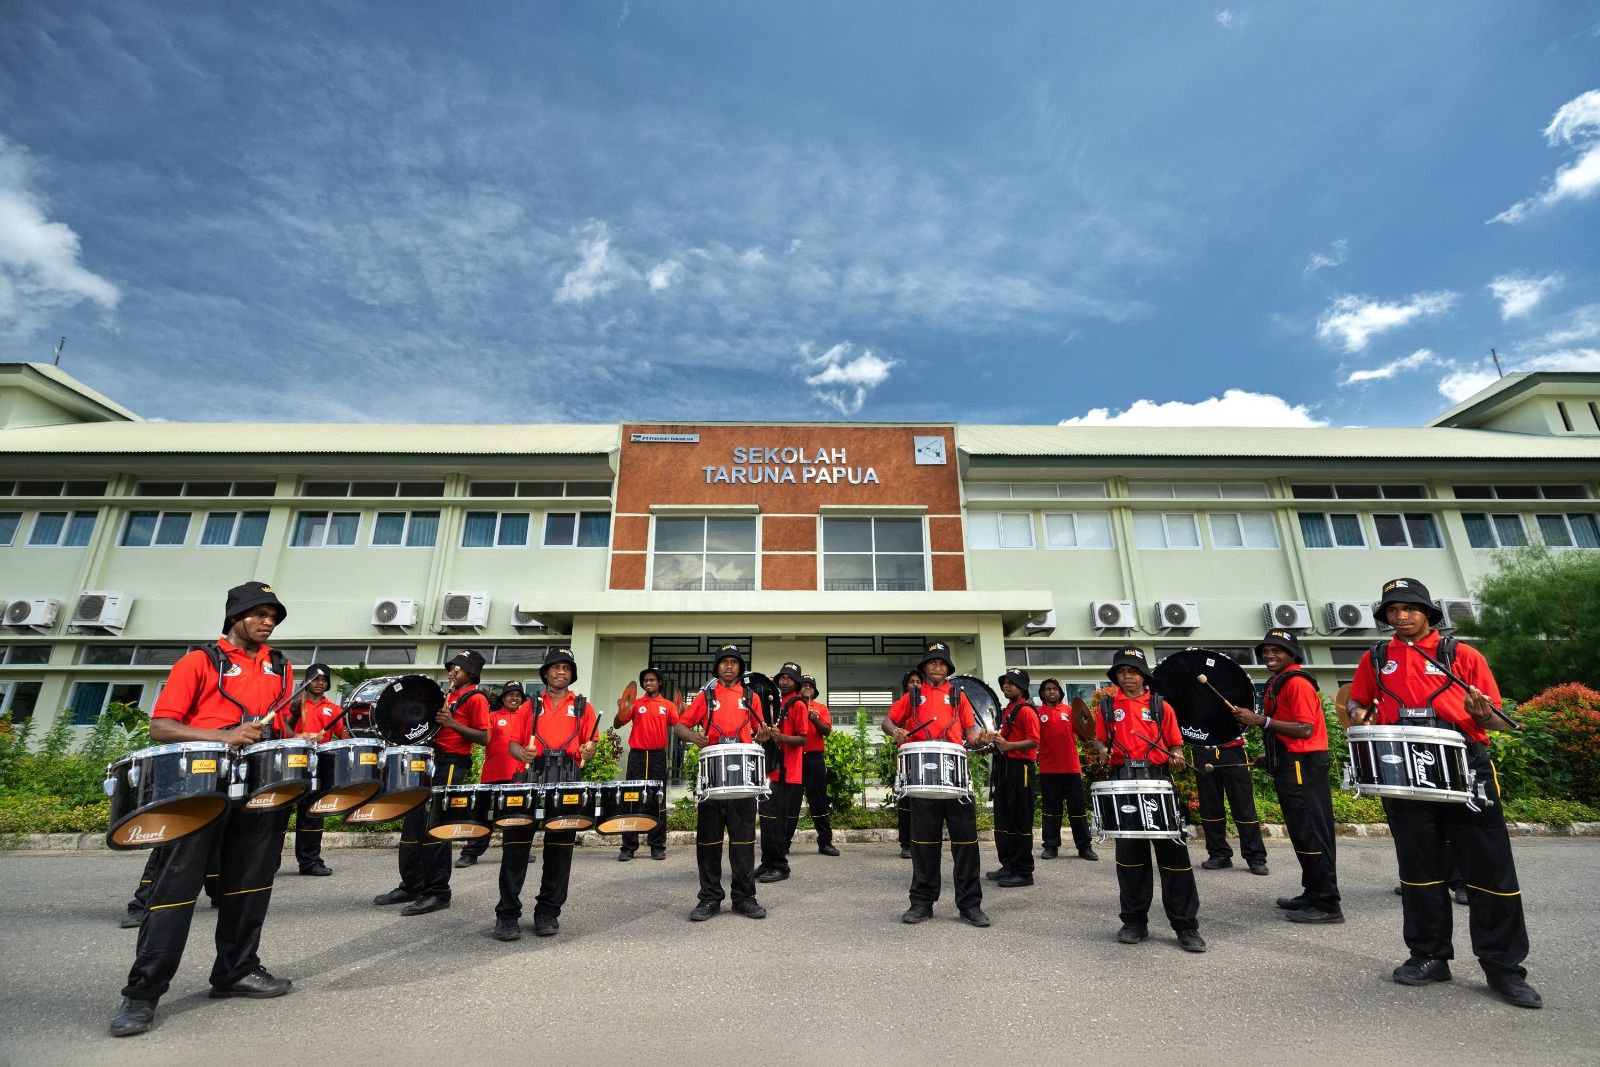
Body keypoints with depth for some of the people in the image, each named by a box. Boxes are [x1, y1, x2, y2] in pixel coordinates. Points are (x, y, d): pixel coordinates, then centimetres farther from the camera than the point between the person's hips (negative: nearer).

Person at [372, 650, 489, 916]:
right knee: (413, 824, 13)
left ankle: (437, 893, 2)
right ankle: (411, 886, 25)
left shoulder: (475, 698, -8)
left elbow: (484, 738, -15)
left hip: (451, 766, -9)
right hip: (430, 761, 9)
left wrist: (452, 724, -22)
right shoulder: (448, 695, 18)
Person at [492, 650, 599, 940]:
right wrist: (521, 753, -13)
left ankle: (548, 912, 16)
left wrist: (587, 751, -14)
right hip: (532, 777, 0)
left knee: (560, 847, 4)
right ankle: (507, 914, 8)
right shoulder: (531, 707, 15)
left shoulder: (582, 706, 13)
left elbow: (591, 742, 9)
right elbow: (512, 742, 9)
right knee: (516, 844, -3)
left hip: (568, 782, 0)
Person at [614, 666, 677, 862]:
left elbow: (677, 725, -7)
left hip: (658, 756, 0)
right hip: (637, 755, 0)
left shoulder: (668, 705, 6)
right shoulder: (635, 704, 7)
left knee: (658, 801, 4)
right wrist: (621, 711, -19)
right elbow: (617, 725, 1)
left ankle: (658, 846, 11)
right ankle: (628, 847, 8)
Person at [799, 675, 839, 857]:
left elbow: (827, 731, -2)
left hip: (815, 758, 0)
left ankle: (825, 842, 10)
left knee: (819, 801, 4)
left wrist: (815, 719, -19)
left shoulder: (821, 708, 10)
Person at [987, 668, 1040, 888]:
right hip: (1004, 767, 10)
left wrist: (1008, 745, -27)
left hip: (1021, 769, -10)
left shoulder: (1026, 711, -10)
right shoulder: (1006, 710, 17)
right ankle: (1009, 866, 24)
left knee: (1020, 821, -3)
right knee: (1003, 819, 14)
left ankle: (1024, 872, 5)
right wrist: (997, 741, 12)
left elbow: (1034, 742, -19)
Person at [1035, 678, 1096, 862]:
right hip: (1048, 769, -1)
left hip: (1071, 767, 1)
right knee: (1050, 809, 7)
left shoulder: (1069, 711, 9)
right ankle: (1051, 846, 14)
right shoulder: (1038, 713, 2)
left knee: (1077, 808, 7)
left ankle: (1084, 847, 15)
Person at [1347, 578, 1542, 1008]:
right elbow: (1358, 703, 20)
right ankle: (1430, 956, 21)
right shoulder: (1375, 660, 9)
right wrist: (1360, 717, -2)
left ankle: (1504, 967, 15)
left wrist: (1481, 712, -19)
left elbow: (1492, 719, 4)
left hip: (1464, 767, -2)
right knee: (1419, 866, 10)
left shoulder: (1462, 655, 3)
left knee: (1490, 868, 2)